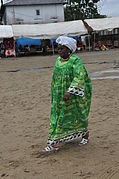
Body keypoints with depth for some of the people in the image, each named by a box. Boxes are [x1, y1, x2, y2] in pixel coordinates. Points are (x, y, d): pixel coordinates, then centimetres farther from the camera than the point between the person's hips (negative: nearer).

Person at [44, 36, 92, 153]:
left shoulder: (75, 61, -15)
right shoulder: (58, 61, 6)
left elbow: (79, 77, -26)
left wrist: (69, 92, -35)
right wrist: (54, 94, 19)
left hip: (72, 96, -6)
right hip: (59, 97, 6)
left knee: (76, 116, 6)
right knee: (57, 116, 4)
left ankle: (85, 133, 30)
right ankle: (54, 142, 10)